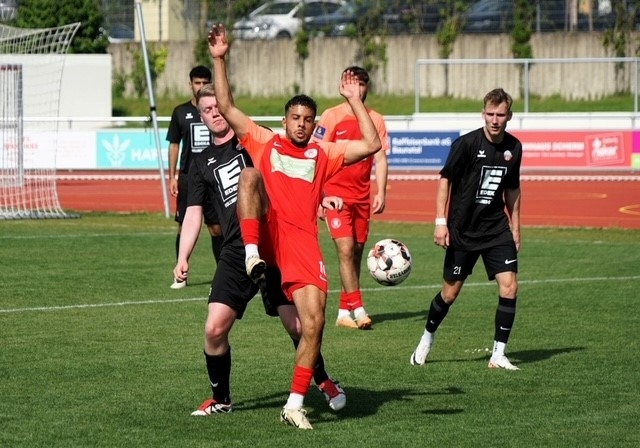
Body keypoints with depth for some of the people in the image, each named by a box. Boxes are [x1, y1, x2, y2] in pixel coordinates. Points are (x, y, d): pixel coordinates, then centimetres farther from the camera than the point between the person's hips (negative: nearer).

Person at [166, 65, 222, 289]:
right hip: (187, 176, 1)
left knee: (217, 228, -1)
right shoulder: (181, 112, 7)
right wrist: (172, 176, 3)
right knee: (184, 226, 0)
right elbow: (174, 145, 10)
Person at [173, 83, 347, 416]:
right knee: (214, 329, -8)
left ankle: (323, 382, 21)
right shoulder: (201, 164, 17)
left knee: (296, 325, -5)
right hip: (235, 252, 3)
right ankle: (221, 399, 12)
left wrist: (320, 196, -15)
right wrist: (183, 259, 3)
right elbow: (193, 214, 15)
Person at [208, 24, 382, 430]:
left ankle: (295, 404, -1)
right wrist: (220, 60, 3)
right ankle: (252, 256, -38)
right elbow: (226, 107, 11)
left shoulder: (323, 155, 20)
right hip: (265, 234, -1)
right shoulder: (264, 143, 17)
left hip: (301, 241, 1)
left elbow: (372, 145, 11)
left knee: (314, 323, -12)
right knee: (250, 176, -28)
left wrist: (355, 101, 7)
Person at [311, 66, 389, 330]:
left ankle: (344, 312, 15)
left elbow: (380, 159, 7)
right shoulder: (331, 117, -3)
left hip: (362, 197, 4)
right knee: (346, 250, -14)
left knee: (357, 252, 7)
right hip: (336, 195, -4)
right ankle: (358, 309, -19)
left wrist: (381, 193, -5)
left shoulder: (375, 120, 6)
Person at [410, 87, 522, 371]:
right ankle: (427, 340, 31)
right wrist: (441, 222, -12)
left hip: (497, 229, 4)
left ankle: (498, 355, -2)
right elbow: (445, 179, -7)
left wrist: (515, 227, 16)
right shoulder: (467, 143, -14)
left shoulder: (513, 147, 1)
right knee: (450, 292, 5)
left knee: (509, 286, -11)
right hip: (462, 230, -3)